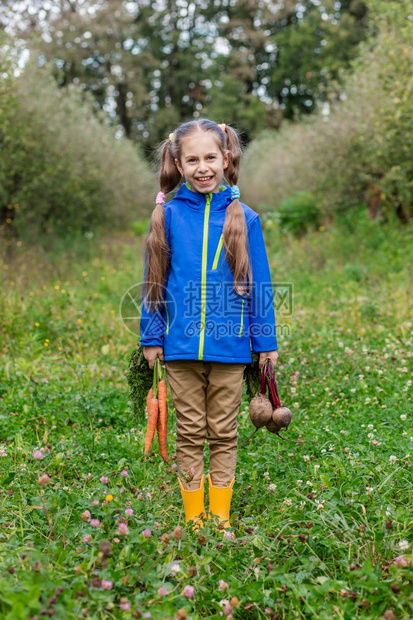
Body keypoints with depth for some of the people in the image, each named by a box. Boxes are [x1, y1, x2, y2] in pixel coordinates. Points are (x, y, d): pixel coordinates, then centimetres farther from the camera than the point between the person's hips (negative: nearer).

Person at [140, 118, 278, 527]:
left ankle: (221, 515, 24)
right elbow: (154, 281, 4)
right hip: (180, 344, 0)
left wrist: (266, 341, 2)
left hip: (229, 344, 0)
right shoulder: (168, 215, -1)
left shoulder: (243, 217, -1)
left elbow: (258, 283, 2)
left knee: (223, 433, 11)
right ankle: (193, 516, 24)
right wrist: (151, 337, 3)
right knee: (189, 433, 11)